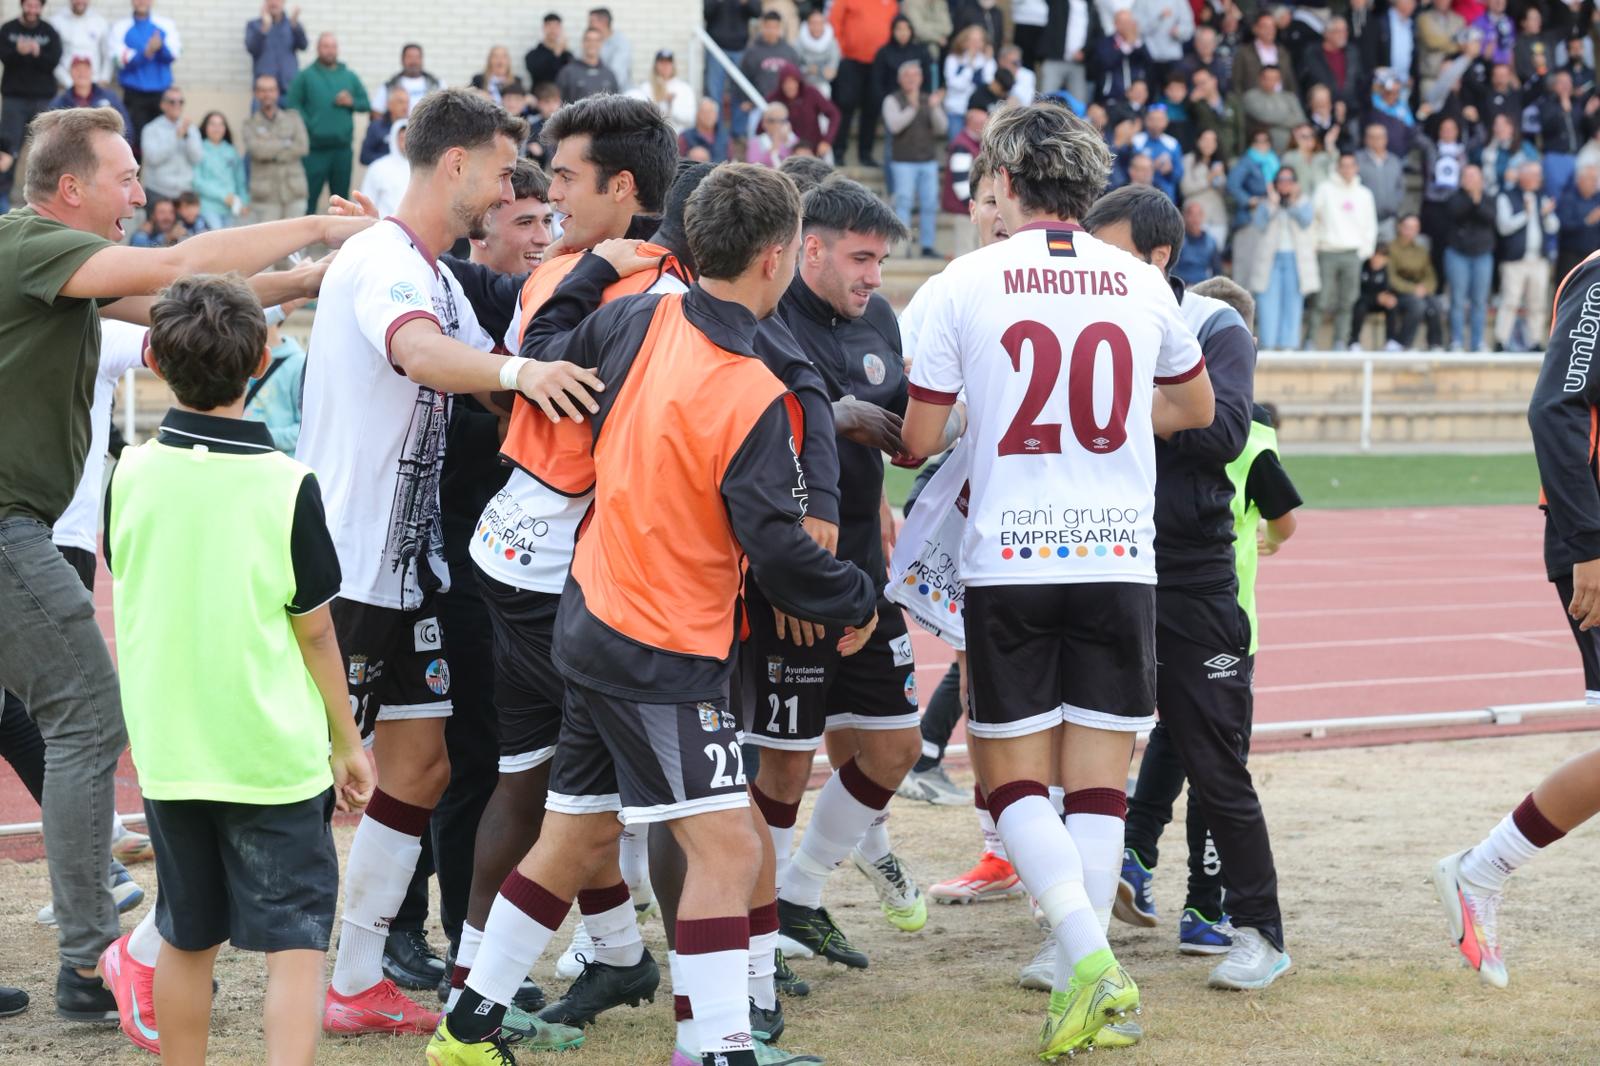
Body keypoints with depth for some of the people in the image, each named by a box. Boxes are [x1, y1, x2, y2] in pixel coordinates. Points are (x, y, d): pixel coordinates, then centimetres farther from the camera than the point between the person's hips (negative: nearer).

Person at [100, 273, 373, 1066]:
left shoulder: (130, 474, -3)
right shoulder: (286, 486, -13)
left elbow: (127, 599, 9)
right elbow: (314, 630, -7)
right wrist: (347, 743, 4)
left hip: (167, 748, 4)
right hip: (273, 753, -4)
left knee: (188, 938, 16)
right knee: (295, 941, 0)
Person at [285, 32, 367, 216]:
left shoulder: (349, 76, 13)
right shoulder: (306, 76, 3)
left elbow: (365, 103, 14)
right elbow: (293, 104, -4)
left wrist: (352, 102, -6)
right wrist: (307, 125, -13)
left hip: (342, 148, 4)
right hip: (315, 149, -4)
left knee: (341, 197, 9)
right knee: (309, 196, -6)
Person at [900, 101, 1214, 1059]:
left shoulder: (963, 285, -4)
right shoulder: (1141, 283, 6)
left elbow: (921, 439, -1)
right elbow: (1196, 407, 21)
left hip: (1008, 561, -2)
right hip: (1120, 559, 2)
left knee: (1013, 775, 6)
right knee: (1099, 779, 7)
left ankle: (1087, 955, -13)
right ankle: (1089, 983, 3)